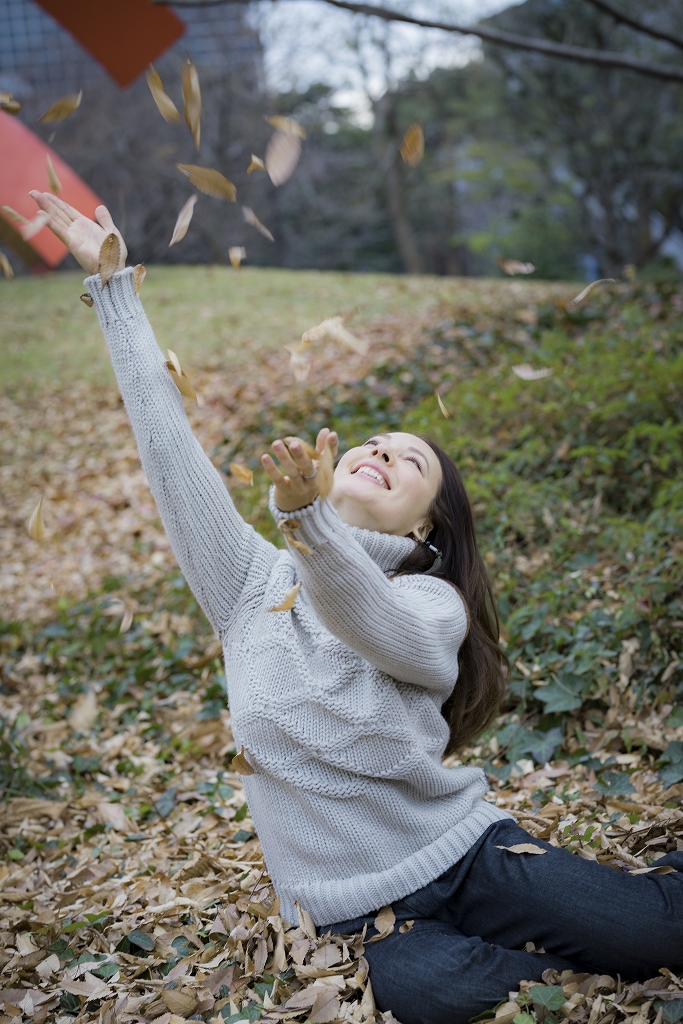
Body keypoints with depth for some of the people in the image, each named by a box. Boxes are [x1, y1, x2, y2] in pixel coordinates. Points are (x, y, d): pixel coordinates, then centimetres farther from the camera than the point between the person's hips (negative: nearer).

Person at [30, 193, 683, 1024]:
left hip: (467, 850, -1)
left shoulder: (433, 608, -6)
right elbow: (169, 443, -5)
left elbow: (361, 614, -31)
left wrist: (305, 516, -53)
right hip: (360, 901, 1)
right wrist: (112, 281, -7)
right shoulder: (255, 581, 3)